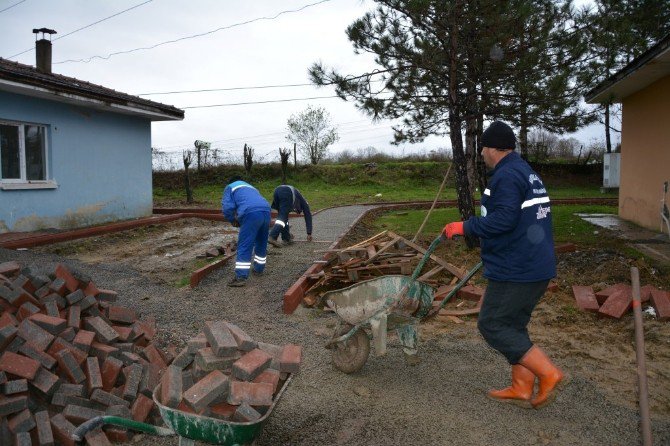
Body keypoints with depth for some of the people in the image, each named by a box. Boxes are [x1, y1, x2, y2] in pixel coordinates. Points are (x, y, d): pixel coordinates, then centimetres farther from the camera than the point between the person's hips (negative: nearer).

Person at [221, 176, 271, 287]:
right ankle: (259, 268, 37)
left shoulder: (230, 187, 23)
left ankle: (240, 277, -8)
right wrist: (240, 220, 38)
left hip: (251, 213, -6)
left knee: (244, 247, -4)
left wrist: (233, 220, 21)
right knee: (262, 244, 24)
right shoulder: (251, 187, 42)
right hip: (266, 211, 6)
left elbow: (227, 207, 7)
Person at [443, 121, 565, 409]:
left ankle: (548, 374, 1)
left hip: (515, 270, -10)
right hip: (538, 267, 10)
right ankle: (522, 388, 23)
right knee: (513, 325, 17)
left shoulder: (507, 175, -16)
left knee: (493, 325, -1)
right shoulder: (527, 173, 17)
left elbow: (503, 220, -25)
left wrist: (465, 228, -15)